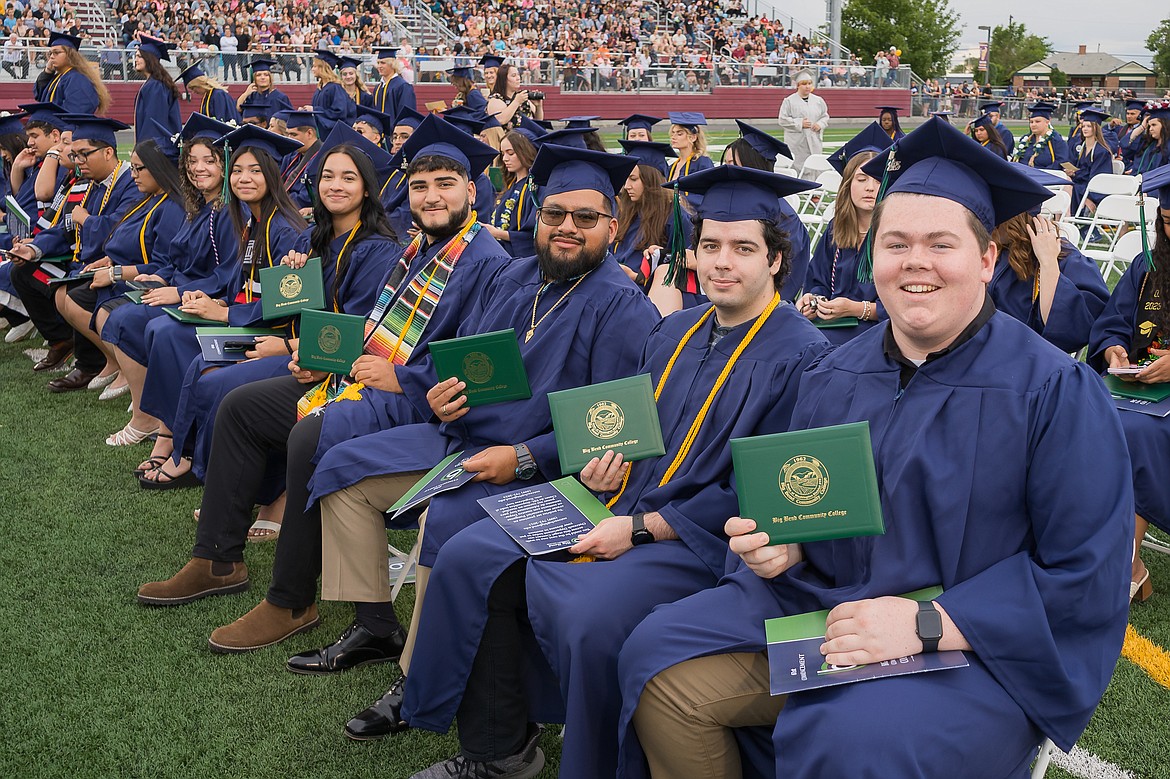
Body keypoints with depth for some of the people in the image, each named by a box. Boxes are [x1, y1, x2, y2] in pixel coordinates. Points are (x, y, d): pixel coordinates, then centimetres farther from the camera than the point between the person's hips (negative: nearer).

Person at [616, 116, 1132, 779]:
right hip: (819, 602, 6)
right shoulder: (835, 377, 7)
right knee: (656, 658, -9)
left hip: (975, 646, -5)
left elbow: (1087, 576, -15)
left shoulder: (1056, 392, -11)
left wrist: (926, 624, -23)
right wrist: (782, 544, -8)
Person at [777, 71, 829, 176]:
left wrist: (820, 124, -3)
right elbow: (782, 120, -5)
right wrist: (799, 123, -12)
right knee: (797, 166, -7)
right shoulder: (789, 101, -1)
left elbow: (825, 116, 19)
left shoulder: (818, 100, 12)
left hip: (814, 143, 4)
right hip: (797, 143, -4)